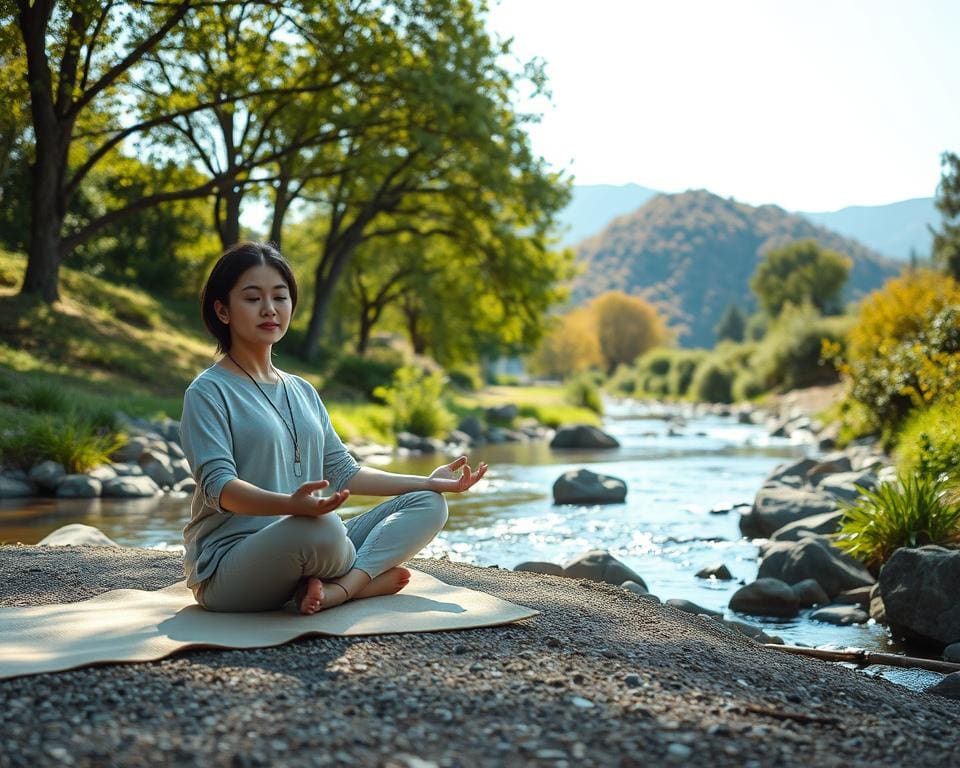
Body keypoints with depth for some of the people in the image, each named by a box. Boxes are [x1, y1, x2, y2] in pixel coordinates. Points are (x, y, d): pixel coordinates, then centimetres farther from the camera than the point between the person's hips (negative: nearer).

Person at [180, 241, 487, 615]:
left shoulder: (303, 391, 18)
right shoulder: (207, 392, -6)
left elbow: (344, 472, 18)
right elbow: (219, 485, -19)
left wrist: (429, 481, 11)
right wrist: (292, 504, -38)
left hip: (304, 546, 8)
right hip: (229, 565, -8)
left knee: (428, 504, -2)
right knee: (321, 528, -40)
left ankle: (338, 589, -23)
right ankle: (370, 577, -8)